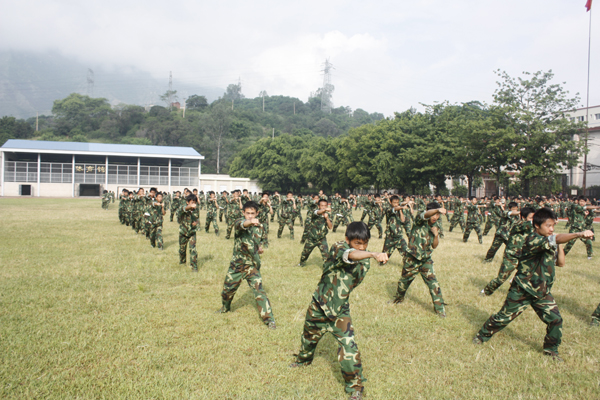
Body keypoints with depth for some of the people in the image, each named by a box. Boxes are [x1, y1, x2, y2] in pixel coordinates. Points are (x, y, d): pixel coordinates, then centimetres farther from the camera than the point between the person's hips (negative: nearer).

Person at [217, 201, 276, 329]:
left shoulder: (259, 226, 1)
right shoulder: (240, 222, -13)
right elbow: (241, 224, -40)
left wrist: (259, 247, 0)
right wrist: (250, 222, -62)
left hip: (252, 265, 1)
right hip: (237, 264, -1)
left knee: (259, 291, -11)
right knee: (228, 289, 17)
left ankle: (269, 319, -4)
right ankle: (225, 307, 48)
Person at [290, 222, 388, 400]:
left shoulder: (365, 261, -5)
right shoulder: (338, 247, -24)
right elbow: (350, 255, -49)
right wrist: (373, 254, -63)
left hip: (340, 310, 2)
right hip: (319, 305, -2)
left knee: (348, 345, -11)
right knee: (309, 336, 23)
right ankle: (304, 359, 56)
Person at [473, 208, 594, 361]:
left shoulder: (551, 243, 4)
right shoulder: (532, 240, -24)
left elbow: (560, 263, 7)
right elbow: (555, 239, -39)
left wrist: (559, 246, -5)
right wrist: (579, 234, -50)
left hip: (542, 292, 7)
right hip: (522, 290, -7)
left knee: (555, 319, 2)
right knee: (504, 317, 5)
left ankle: (551, 349, 24)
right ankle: (482, 335, 25)